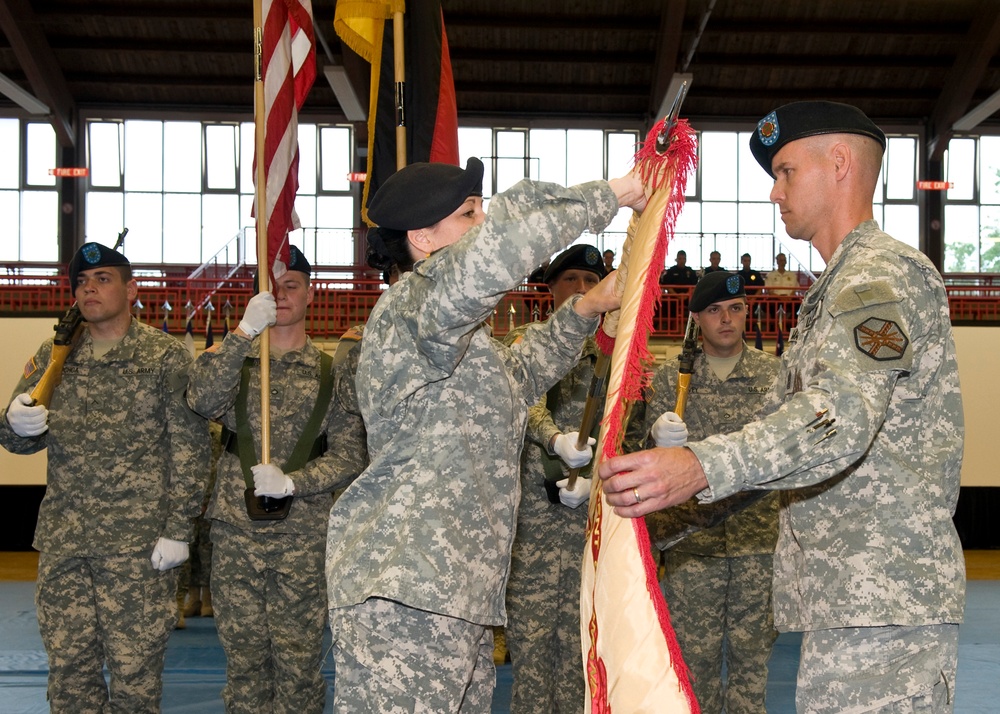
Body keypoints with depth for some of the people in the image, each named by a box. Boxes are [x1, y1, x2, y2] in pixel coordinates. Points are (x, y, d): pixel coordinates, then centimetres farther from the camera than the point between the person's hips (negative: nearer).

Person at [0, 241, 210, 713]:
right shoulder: (52, 355, 11)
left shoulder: (165, 355, -2)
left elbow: (189, 446, -6)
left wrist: (179, 530, -11)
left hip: (138, 543, -4)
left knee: (135, 668, 2)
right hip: (61, 542, 4)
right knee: (68, 665, 10)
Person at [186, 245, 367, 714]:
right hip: (236, 529, 1)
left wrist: (291, 483, -15)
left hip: (304, 535, -1)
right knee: (243, 653, 8)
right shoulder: (234, 359, 9)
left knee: (298, 656, 4)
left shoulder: (332, 372, 6)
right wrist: (244, 332, -21)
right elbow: (202, 401, -13)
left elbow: (350, 457, 0)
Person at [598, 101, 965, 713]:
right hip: (856, 593, 11)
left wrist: (702, 468, -43)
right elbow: (808, 416, 26)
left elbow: (843, 414, -29)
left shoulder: (882, 273, -12)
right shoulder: (845, 283, 24)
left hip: (883, 598, -10)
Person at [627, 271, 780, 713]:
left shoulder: (776, 374, 4)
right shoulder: (668, 378, 3)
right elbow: (636, 449, 0)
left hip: (760, 541, 1)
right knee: (694, 654, 6)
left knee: (751, 652, 10)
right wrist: (657, 439, -23)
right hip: (692, 542, 0)